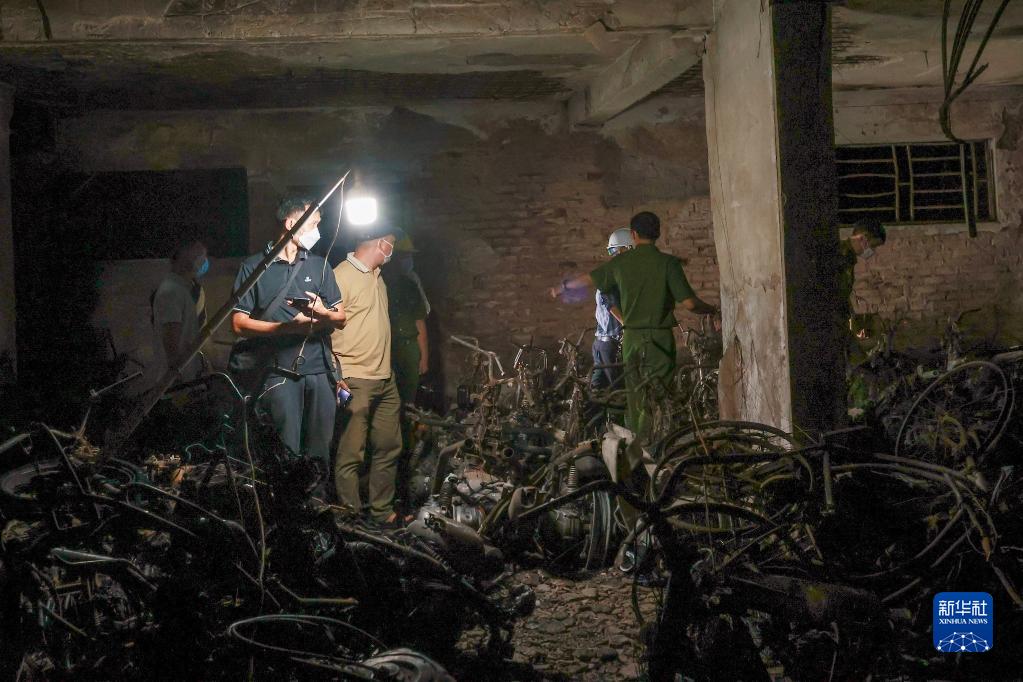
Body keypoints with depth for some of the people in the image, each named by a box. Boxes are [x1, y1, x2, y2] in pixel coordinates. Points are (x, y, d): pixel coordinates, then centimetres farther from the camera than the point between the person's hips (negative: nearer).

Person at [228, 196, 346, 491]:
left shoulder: (319, 265, 17)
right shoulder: (254, 267, 4)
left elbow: (340, 319, 15)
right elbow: (239, 323, -1)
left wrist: (323, 313, -9)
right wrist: (289, 326, -10)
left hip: (319, 370, 4)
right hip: (279, 373, -4)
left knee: (319, 452, 3)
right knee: (288, 453, -7)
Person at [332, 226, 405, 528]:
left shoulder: (377, 276, 16)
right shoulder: (342, 276, -13)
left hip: (385, 379, 9)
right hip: (355, 382, -9)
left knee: (389, 447, 14)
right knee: (351, 455, -4)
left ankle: (382, 512, 24)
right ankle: (351, 515, 6)